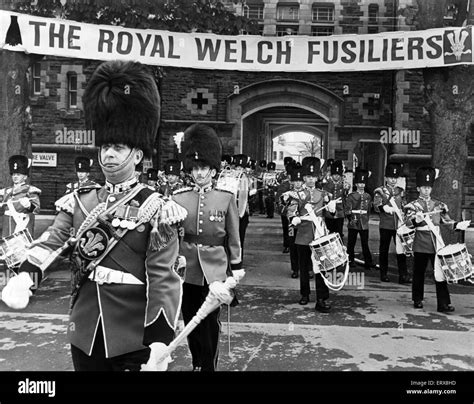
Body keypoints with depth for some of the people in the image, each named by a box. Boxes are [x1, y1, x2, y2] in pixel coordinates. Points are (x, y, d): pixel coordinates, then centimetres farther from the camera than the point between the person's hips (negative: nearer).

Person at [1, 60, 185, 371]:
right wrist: (25, 275, -21)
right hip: (85, 334, 5)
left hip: (135, 340, -4)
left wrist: (160, 341, -19)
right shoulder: (79, 202, 7)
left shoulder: (156, 209, -10)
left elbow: (163, 278, -14)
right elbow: (51, 241, -2)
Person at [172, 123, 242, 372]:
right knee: (190, 320, 13)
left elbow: (233, 236, 3)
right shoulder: (178, 198, 1)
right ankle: (197, 363, 32)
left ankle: (209, 366, 19)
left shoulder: (226, 198, -2)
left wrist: (236, 267, 3)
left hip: (215, 267, -2)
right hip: (188, 267, 2)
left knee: (211, 321, 4)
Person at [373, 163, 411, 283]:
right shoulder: (380, 191, 1)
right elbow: (376, 207, -12)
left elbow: (405, 207, 18)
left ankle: (403, 275, 0)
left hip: (399, 225, 3)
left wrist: (402, 212, -1)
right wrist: (384, 208, -30)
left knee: (401, 250, -3)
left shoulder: (401, 191, 13)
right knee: (384, 250, 6)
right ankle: (384, 274, 17)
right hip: (385, 225, -2)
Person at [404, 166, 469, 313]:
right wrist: (416, 220, -39)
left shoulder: (439, 205, 12)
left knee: (440, 273, -2)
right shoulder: (414, 205, 1)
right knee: (419, 273, 7)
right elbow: (407, 221, -16)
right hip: (421, 245, -2)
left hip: (436, 243, 2)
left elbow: (447, 220, 16)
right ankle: (418, 300, 22)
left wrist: (458, 225, -4)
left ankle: (443, 304, 1)